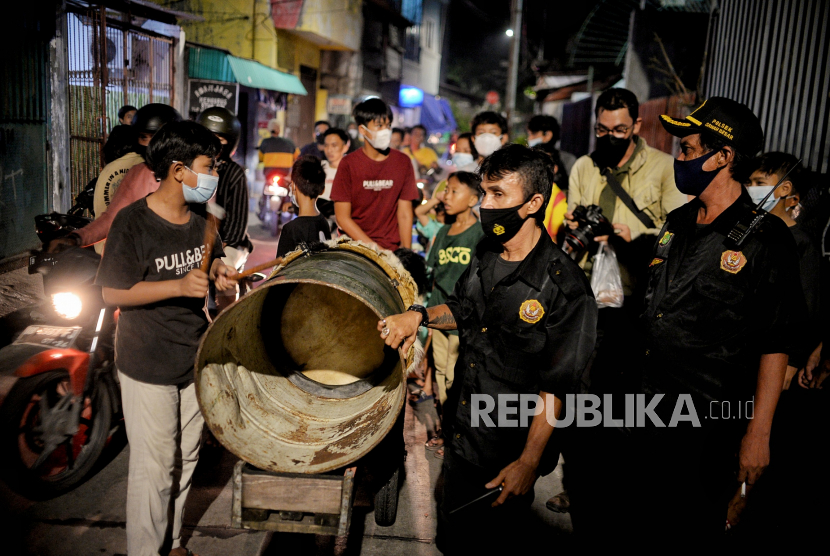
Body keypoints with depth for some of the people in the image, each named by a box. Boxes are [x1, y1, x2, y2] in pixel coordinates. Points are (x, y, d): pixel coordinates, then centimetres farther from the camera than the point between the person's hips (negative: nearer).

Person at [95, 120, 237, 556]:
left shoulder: (201, 219, 2)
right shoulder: (133, 223, -18)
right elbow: (112, 292, -18)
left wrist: (218, 271, -4)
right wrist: (179, 286, -27)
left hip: (195, 361, 7)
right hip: (148, 369, -7)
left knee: (186, 458, 19)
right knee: (154, 468, 4)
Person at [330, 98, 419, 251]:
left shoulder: (403, 162, 6)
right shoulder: (348, 164, -1)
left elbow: (405, 214, 5)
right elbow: (342, 217, -3)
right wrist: (374, 248, -9)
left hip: (392, 250, 2)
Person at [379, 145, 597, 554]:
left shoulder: (565, 287, -22)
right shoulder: (484, 256, 0)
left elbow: (556, 386, -20)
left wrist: (528, 463, -19)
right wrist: (419, 315, -2)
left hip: (510, 451, -6)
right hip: (461, 434, 7)